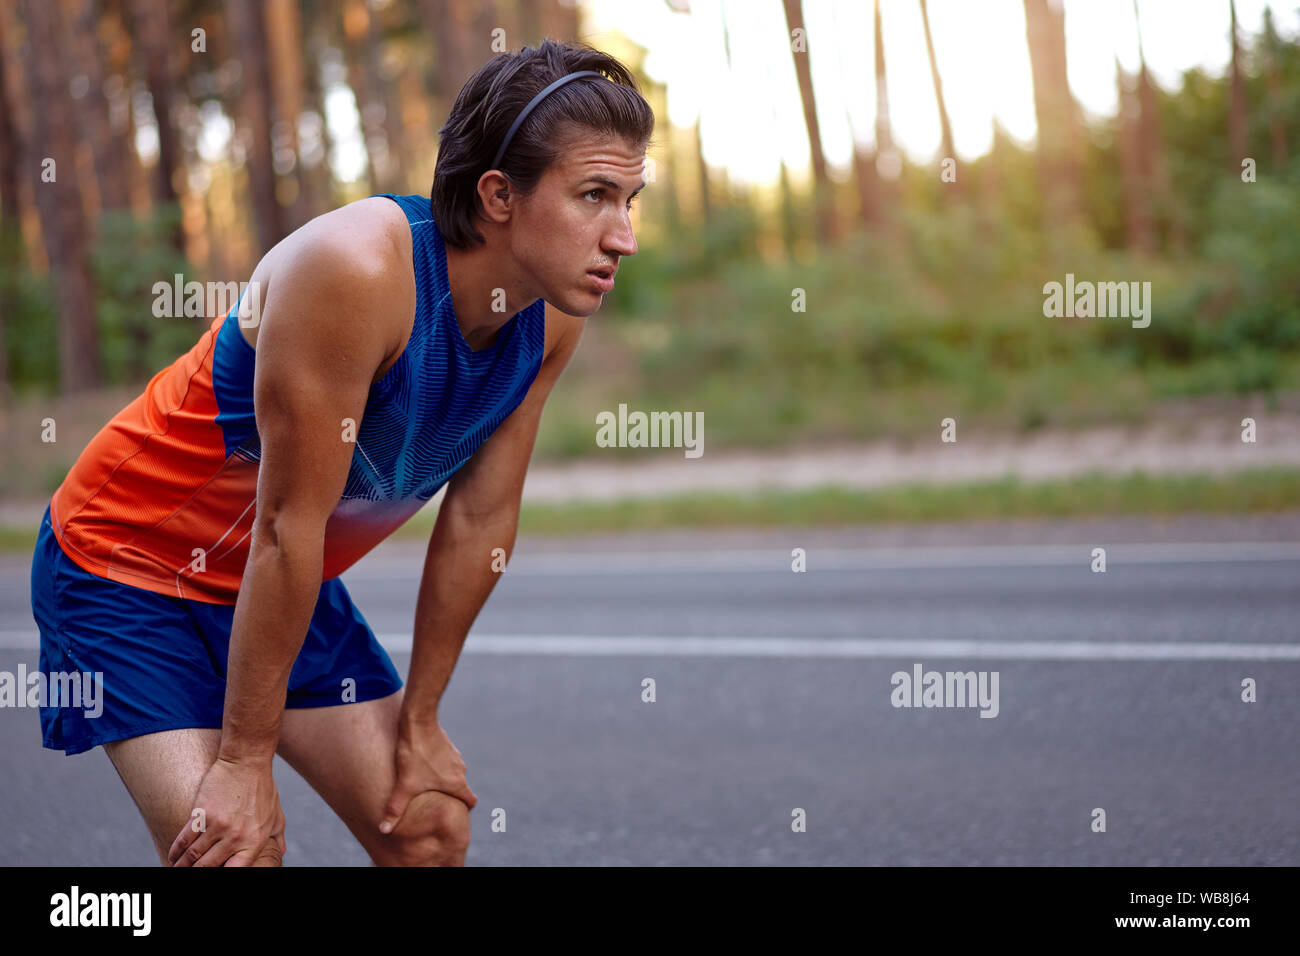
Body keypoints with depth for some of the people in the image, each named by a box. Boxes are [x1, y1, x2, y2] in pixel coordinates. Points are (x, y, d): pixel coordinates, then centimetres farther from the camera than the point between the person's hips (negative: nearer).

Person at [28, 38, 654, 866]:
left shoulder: (554, 318, -10)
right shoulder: (359, 269, -32)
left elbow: (480, 521, -2)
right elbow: (288, 526, -28)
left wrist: (419, 721, 4)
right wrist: (245, 759, -22)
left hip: (287, 586, 7)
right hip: (129, 566, -7)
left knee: (433, 827, 4)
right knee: (235, 848, -19)